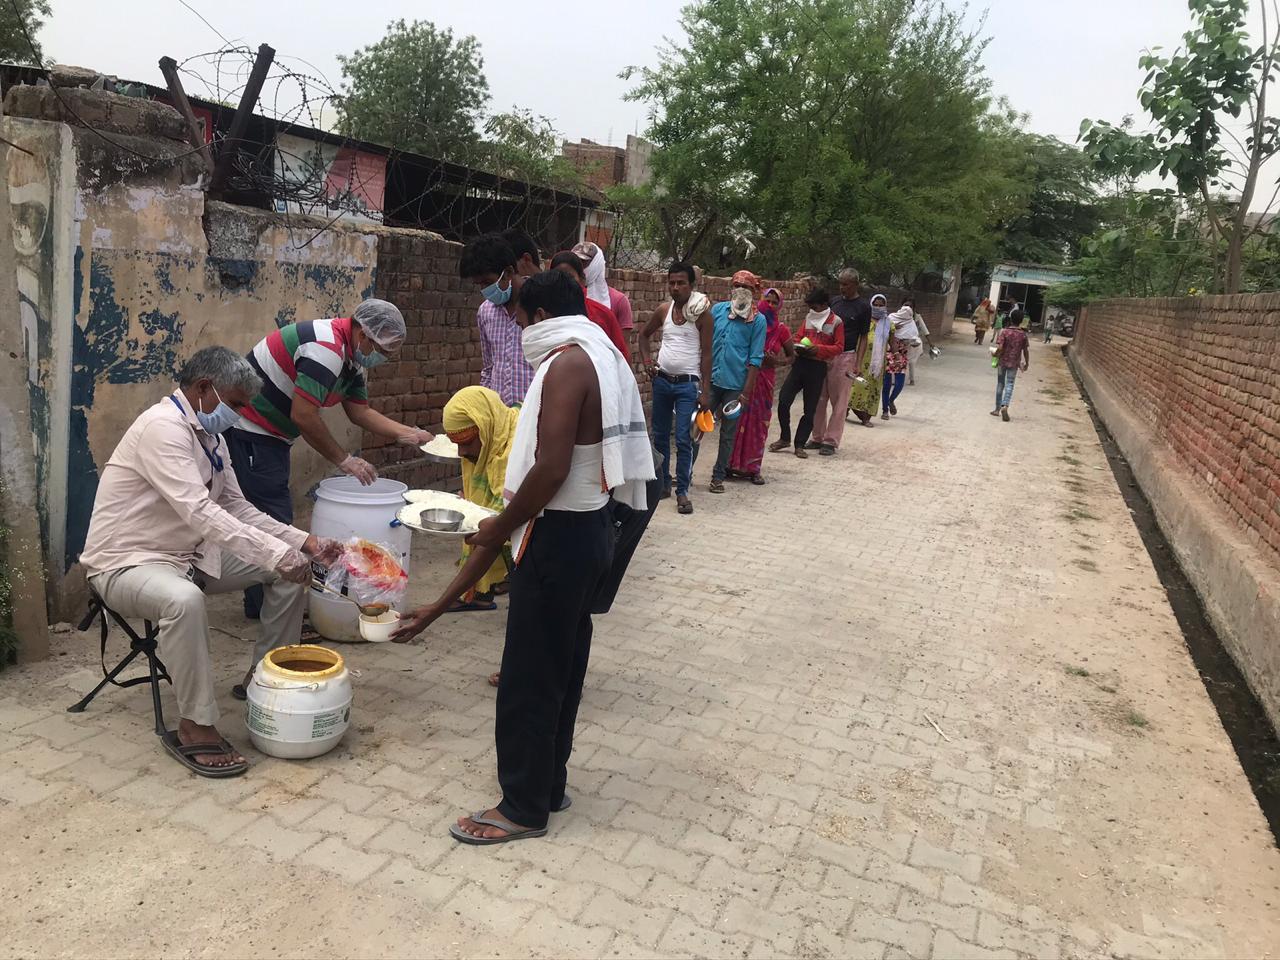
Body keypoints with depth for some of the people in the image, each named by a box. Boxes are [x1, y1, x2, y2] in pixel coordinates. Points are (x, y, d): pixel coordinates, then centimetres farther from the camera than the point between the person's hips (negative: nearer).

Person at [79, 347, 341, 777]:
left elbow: (238, 509, 8)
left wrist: (304, 542, -4)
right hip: (127, 563, -9)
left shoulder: (210, 436, 6)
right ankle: (194, 727, -25)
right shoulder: (163, 427, -23)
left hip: (191, 555, 9)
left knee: (291, 568, 1)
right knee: (184, 599, -41)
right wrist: (276, 554, -36)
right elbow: (200, 513, -33)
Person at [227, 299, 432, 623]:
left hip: (270, 435, 11)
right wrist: (344, 460, -18)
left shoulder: (352, 356, 7)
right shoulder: (326, 347, -25)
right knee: (272, 517, -8)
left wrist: (406, 434, 0)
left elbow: (360, 411, 12)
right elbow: (304, 417, -28)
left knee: (274, 516, 14)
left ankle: (263, 602, 24)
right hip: (247, 429, -11)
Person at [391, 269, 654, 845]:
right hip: (591, 529, 10)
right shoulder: (603, 359, 13)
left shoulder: (567, 362, -17)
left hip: (561, 535, -10)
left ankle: (524, 807, 16)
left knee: (529, 677, 2)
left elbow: (551, 470, -26)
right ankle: (548, 782, 34)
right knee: (562, 666, 19)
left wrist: (500, 527, -10)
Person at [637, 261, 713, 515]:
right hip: (662, 381, 5)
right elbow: (643, 335, 21)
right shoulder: (663, 311, 5)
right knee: (660, 436, 10)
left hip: (688, 383, -5)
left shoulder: (702, 314, -7)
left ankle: (682, 492, 0)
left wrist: (705, 391, -10)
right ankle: (663, 484, 23)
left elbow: (706, 354, -6)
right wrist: (646, 361, 5)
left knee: (683, 439, -7)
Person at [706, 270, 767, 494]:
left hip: (735, 385, -1)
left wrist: (746, 392, -8)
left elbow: (755, 359, -4)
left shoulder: (758, 320, -3)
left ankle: (718, 477, 20)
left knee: (728, 433, 8)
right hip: (711, 380, 2)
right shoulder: (717, 310, 4)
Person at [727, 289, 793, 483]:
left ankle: (752, 468, 14)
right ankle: (734, 465, 6)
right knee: (741, 420, -3)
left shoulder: (781, 330, 2)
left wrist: (777, 362, -7)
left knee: (760, 423, 5)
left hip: (766, 379, 2)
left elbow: (791, 356, 12)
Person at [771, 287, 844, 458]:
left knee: (810, 408, 2)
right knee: (783, 400, -5)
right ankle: (784, 438, 11)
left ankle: (800, 445, 12)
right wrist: (797, 345, -5)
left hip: (818, 367, -4)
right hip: (800, 362, 4)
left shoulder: (836, 322, -2)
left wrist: (819, 349, -20)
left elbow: (839, 347, -6)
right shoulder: (808, 318, 12)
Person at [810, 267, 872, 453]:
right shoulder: (834, 301, 10)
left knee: (839, 401, -2)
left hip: (845, 356, -5)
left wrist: (858, 364, -10)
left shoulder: (863, 306, -2)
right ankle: (818, 438, 17)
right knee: (819, 399, 7)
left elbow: (863, 338, -1)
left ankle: (831, 441, 3)